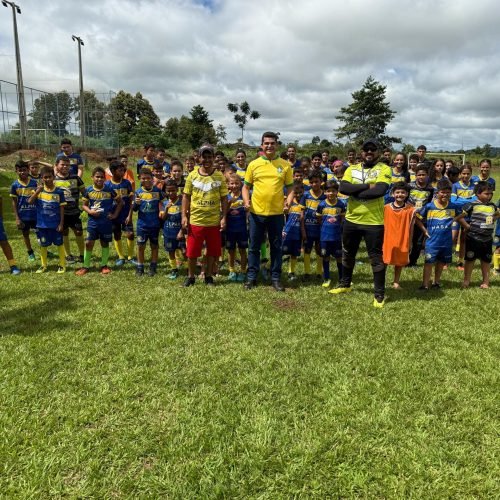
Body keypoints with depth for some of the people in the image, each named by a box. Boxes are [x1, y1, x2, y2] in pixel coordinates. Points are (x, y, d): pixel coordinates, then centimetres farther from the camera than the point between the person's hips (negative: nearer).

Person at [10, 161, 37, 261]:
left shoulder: (34, 182, -5)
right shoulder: (15, 185, -5)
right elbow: (14, 202, -1)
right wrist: (17, 218, -6)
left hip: (35, 213, 0)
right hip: (23, 215, 1)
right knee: (25, 234, 14)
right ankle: (30, 253, 31)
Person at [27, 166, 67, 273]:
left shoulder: (59, 192, -5)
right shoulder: (39, 190, -1)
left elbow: (61, 209, -3)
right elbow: (30, 201, -15)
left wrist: (61, 223, -6)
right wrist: (38, 190, -24)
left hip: (56, 224, -2)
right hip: (42, 224, 2)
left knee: (59, 244, 7)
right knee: (43, 245, 12)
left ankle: (62, 265, 19)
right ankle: (43, 265, 26)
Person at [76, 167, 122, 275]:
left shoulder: (109, 189, -5)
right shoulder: (88, 190, -1)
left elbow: (120, 202, 4)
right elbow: (84, 205, 7)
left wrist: (115, 214, -2)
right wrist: (90, 211, -13)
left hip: (106, 222, -1)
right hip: (92, 221, 1)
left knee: (105, 243, 10)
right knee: (88, 243, -2)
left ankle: (104, 265, 23)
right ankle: (86, 266, 11)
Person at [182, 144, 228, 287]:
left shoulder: (219, 176, 0)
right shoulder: (192, 175, 1)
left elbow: (224, 198, 2)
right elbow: (186, 196, 5)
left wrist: (224, 217, -4)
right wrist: (184, 216, -2)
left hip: (214, 221, 0)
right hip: (195, 221, 0)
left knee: (212, 251, 9)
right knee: (192, 252, 7)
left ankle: (209, 277, 26)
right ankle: (190, 276, 25)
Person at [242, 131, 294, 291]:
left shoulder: (285, 165, 3)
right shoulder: (253, 164, 3)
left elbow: (290, 187, 7)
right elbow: (246, 187, 8)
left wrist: (289, 201, -11)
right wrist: (246, 201, -10)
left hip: (277, 213, 0)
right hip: (256, 212, 0)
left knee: (276, 247, 9)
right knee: (254, 247, 9)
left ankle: (276, 278, 21)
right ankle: (251, 277, 21)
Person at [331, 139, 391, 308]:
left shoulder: (384, 169, -5)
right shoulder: (352, 169, 7)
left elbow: (380, 190, -23)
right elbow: (343, 188, -11)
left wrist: (355, 191, -14)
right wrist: (367, 186, -17)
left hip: (373, 222, -4)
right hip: (351, 220, 5)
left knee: (376, 258, 4)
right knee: (348, 254, 19)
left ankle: (380, 293, 17)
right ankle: (345, 284, 39)